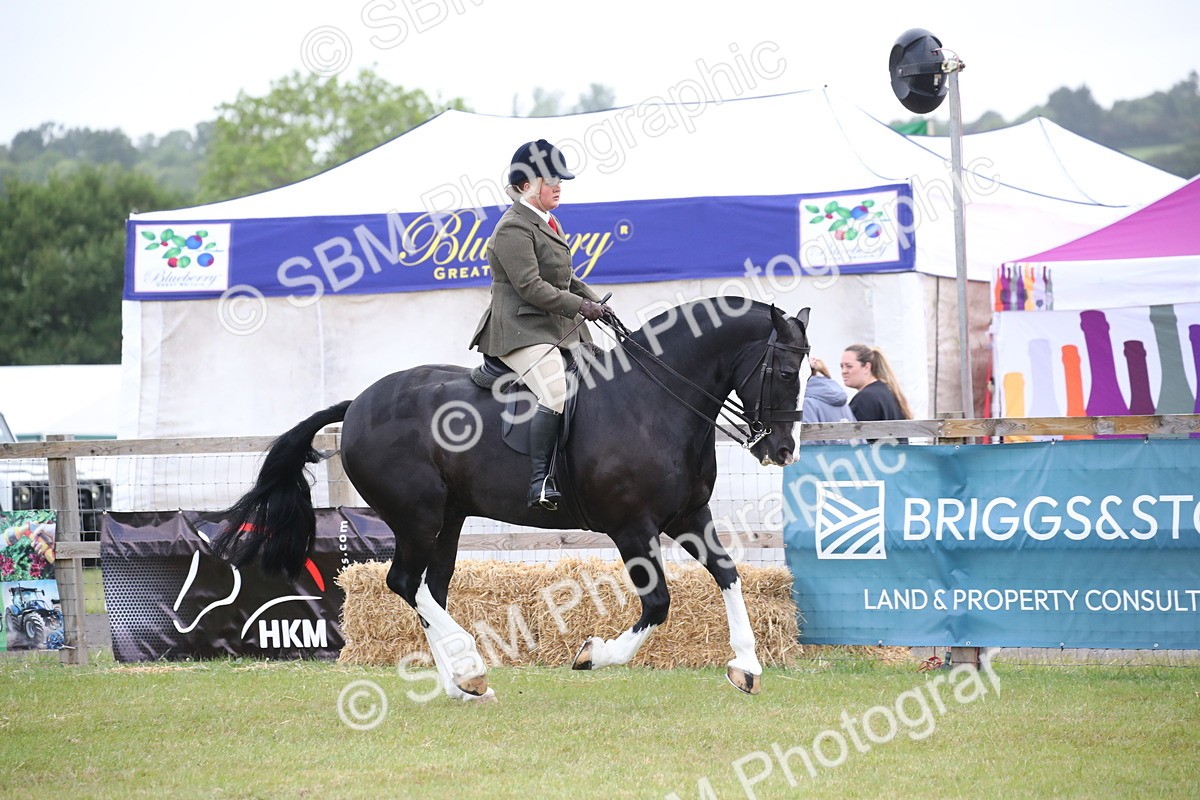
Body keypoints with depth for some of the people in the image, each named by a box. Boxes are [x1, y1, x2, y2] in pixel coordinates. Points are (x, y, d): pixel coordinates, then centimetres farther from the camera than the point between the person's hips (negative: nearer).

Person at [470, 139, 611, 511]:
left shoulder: (545, 223, 19)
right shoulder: (514, 228, -13)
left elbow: (565, 277, 27)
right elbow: (531, 286, -20)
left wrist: (595, 301, 12)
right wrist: (579, 306, -17)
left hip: (560, 328, 11)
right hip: (522, 330, -11)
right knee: (556, 392, -30)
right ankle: (539, 482, -32)